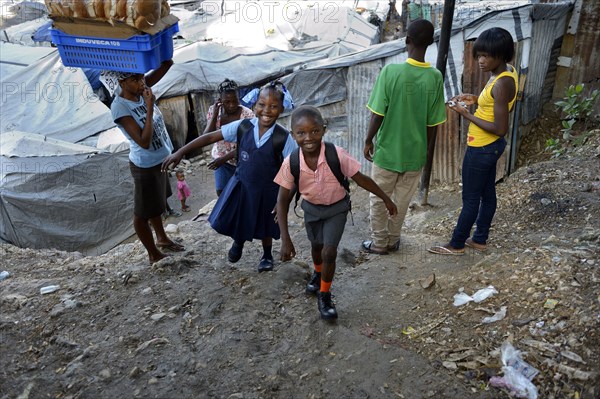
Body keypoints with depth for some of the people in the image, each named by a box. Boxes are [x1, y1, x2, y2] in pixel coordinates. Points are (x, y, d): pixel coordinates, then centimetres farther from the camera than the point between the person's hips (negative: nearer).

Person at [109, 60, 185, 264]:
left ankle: (162, 238, 47)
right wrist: (150, 109, -31)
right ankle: (154, 254, 27)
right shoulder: (119, 107, -25)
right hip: (145, 166, -8)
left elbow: (167, 64, -4)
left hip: (160, 159, 8)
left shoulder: (140, 89, -5)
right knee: (143, 212, 12)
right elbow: (144, 141, -31)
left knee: (156, 204, 27)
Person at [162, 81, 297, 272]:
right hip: (241, 186, 2)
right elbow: (211, 137, -12)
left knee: (265, 228, 18)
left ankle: (267, 255, 51)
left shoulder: (284, 138, -21)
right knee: (235, 220, 18)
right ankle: (238, 242, 55)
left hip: (267, 192, -2)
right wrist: (181, 152, -16)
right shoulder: (242, 127, -15)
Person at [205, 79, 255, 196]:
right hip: (220, 159, 3)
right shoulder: (213, 110, -10)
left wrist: (223, 159, -28)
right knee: (221, 192, -4)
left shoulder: (247, 115, -21)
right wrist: (214, 115, -25)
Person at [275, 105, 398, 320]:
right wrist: (285, 239, -23)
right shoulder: (291, 163, -27)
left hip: (336, 208, -2)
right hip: (311, 208, 2)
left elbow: (361, 179, -17)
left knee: (329, 252, -9)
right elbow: (282, 200, -20)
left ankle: (325, 296, 17)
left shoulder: (337, 155, -31)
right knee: (316, 246, 23)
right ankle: (318, 273, 57)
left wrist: (386, 199, -7)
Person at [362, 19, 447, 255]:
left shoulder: (391, 71, -19)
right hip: (415, 152, 3)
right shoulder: (435, 77, -9)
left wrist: (368, 141, 1)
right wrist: (423, 147, 13)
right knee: (402, 200, 19)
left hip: (387, 150, -3)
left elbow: (378, 115, -15)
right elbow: (432, 123, -3)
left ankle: (379, 243, 27)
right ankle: (392, 241, 34)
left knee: (379, 199, 15)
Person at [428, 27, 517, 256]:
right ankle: (480, 239, 34)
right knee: (487, 193, 19)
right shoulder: (507, 72, 2)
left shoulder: (501, 83, -27)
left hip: (481, 149, -10)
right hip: (491, 146, 10)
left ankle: (456, 245, 20)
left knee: (470, 198, 4)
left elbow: (500, 128, -26)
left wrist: (466, 114, -21)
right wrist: (477, 100, 3)